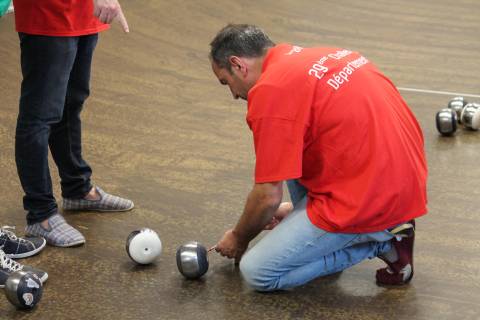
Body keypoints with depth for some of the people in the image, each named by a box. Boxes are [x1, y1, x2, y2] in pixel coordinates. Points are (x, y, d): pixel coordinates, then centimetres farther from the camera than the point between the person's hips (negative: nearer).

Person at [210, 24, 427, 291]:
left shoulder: (269, 91, -12)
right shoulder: (321, 56, 15)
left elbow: (269, 196, -9)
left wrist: (238, 238, 12)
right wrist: (295, 208, 34)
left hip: (371, 204, -9)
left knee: (258, 272, -1)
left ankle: (381, 241, 0)